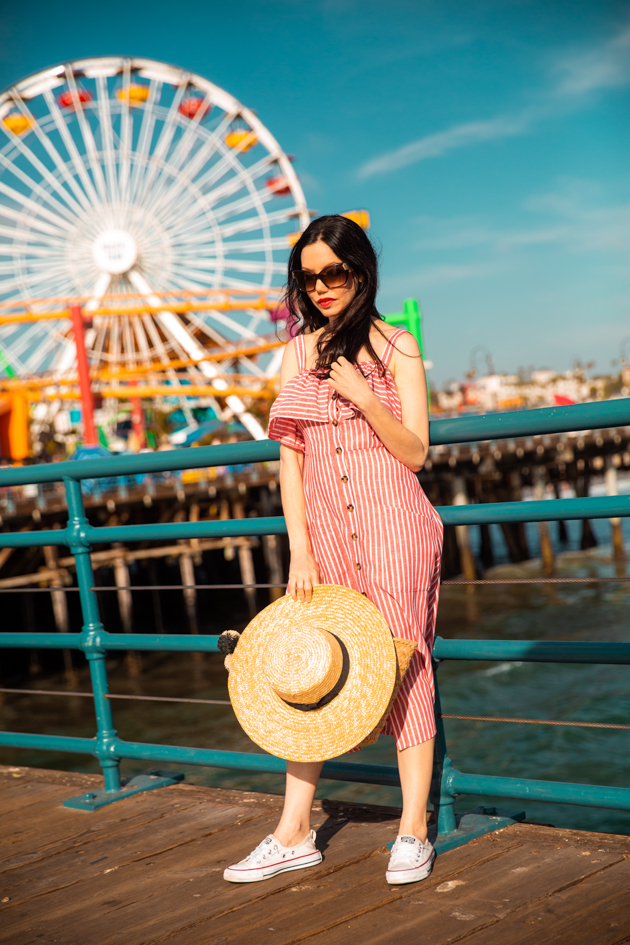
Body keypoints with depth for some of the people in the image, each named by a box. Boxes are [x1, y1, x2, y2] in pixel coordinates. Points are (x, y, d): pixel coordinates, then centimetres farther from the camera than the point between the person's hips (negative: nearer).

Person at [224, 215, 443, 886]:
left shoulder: (395, 346, 2)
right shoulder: (300, 351, 11)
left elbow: (415, 453, -3)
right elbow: (290, 454, 8)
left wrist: (363, 395, -18)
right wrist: (299, 549, 0)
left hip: (391, 525, -3)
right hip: (322, 529, 4)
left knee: (403, 665, -1)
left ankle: (413, 831, 9)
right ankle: (294, 834, 12)